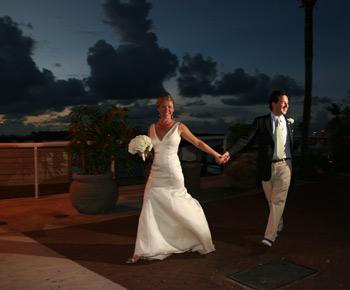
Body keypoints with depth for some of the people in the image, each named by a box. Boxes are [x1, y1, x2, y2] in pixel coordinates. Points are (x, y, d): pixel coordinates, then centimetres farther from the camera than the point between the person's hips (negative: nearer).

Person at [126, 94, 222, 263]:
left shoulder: (179, 127, -2)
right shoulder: (152, 128, 7)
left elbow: (198, 143, 5)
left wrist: (216, 154, 7)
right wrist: (143, 152, -7)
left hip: (173, 175, -3)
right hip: (156, 175, 3)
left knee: (181, 210, 9)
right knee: (148, 212, -1)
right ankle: (142, 252, 8)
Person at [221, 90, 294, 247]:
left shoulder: (290, 123, 8)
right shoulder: (260, 121, -2)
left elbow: (294, 144, 14)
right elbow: (246, 138, -12)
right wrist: (229, 152, -24)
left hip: (284, 165, 1)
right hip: (267, 167, 0)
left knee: (278, 200, -7)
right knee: (271, 201, 13)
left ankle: (270, 235, -6)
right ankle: (278, 226, 37)